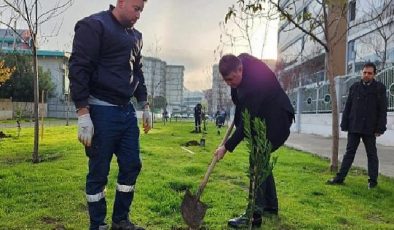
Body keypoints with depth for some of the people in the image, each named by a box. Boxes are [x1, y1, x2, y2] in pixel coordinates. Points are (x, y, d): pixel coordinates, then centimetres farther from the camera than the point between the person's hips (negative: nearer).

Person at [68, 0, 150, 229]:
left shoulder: (135, 36, 16)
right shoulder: (94, 25, -8)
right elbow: (78, 69, -14)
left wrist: (145, 105, 19)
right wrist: (83, 114, -19)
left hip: (127, 111, 8)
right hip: (102, 111, -8)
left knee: (132, 166, 10)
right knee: (99, 172, 2)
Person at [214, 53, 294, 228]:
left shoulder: (256, 79, -34)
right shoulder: (240, 61, -7)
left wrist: (227, 147, -25)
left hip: (277, 119, -10)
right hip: (262, 118, 10)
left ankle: (254, 214, -13)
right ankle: (270, 206, 23)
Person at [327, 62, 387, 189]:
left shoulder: (380, 88, -1)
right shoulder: (354, 87, 7)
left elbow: (383, 110, -3)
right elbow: (347, 107, 7)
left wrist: (380, 128, -9)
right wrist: (345, 125, 2)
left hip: (370, 128, -2)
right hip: (354, 127, 3)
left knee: (372, 154, 8)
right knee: (349, 152, 7)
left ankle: (373, 180, 16)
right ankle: (340, 177, 10)